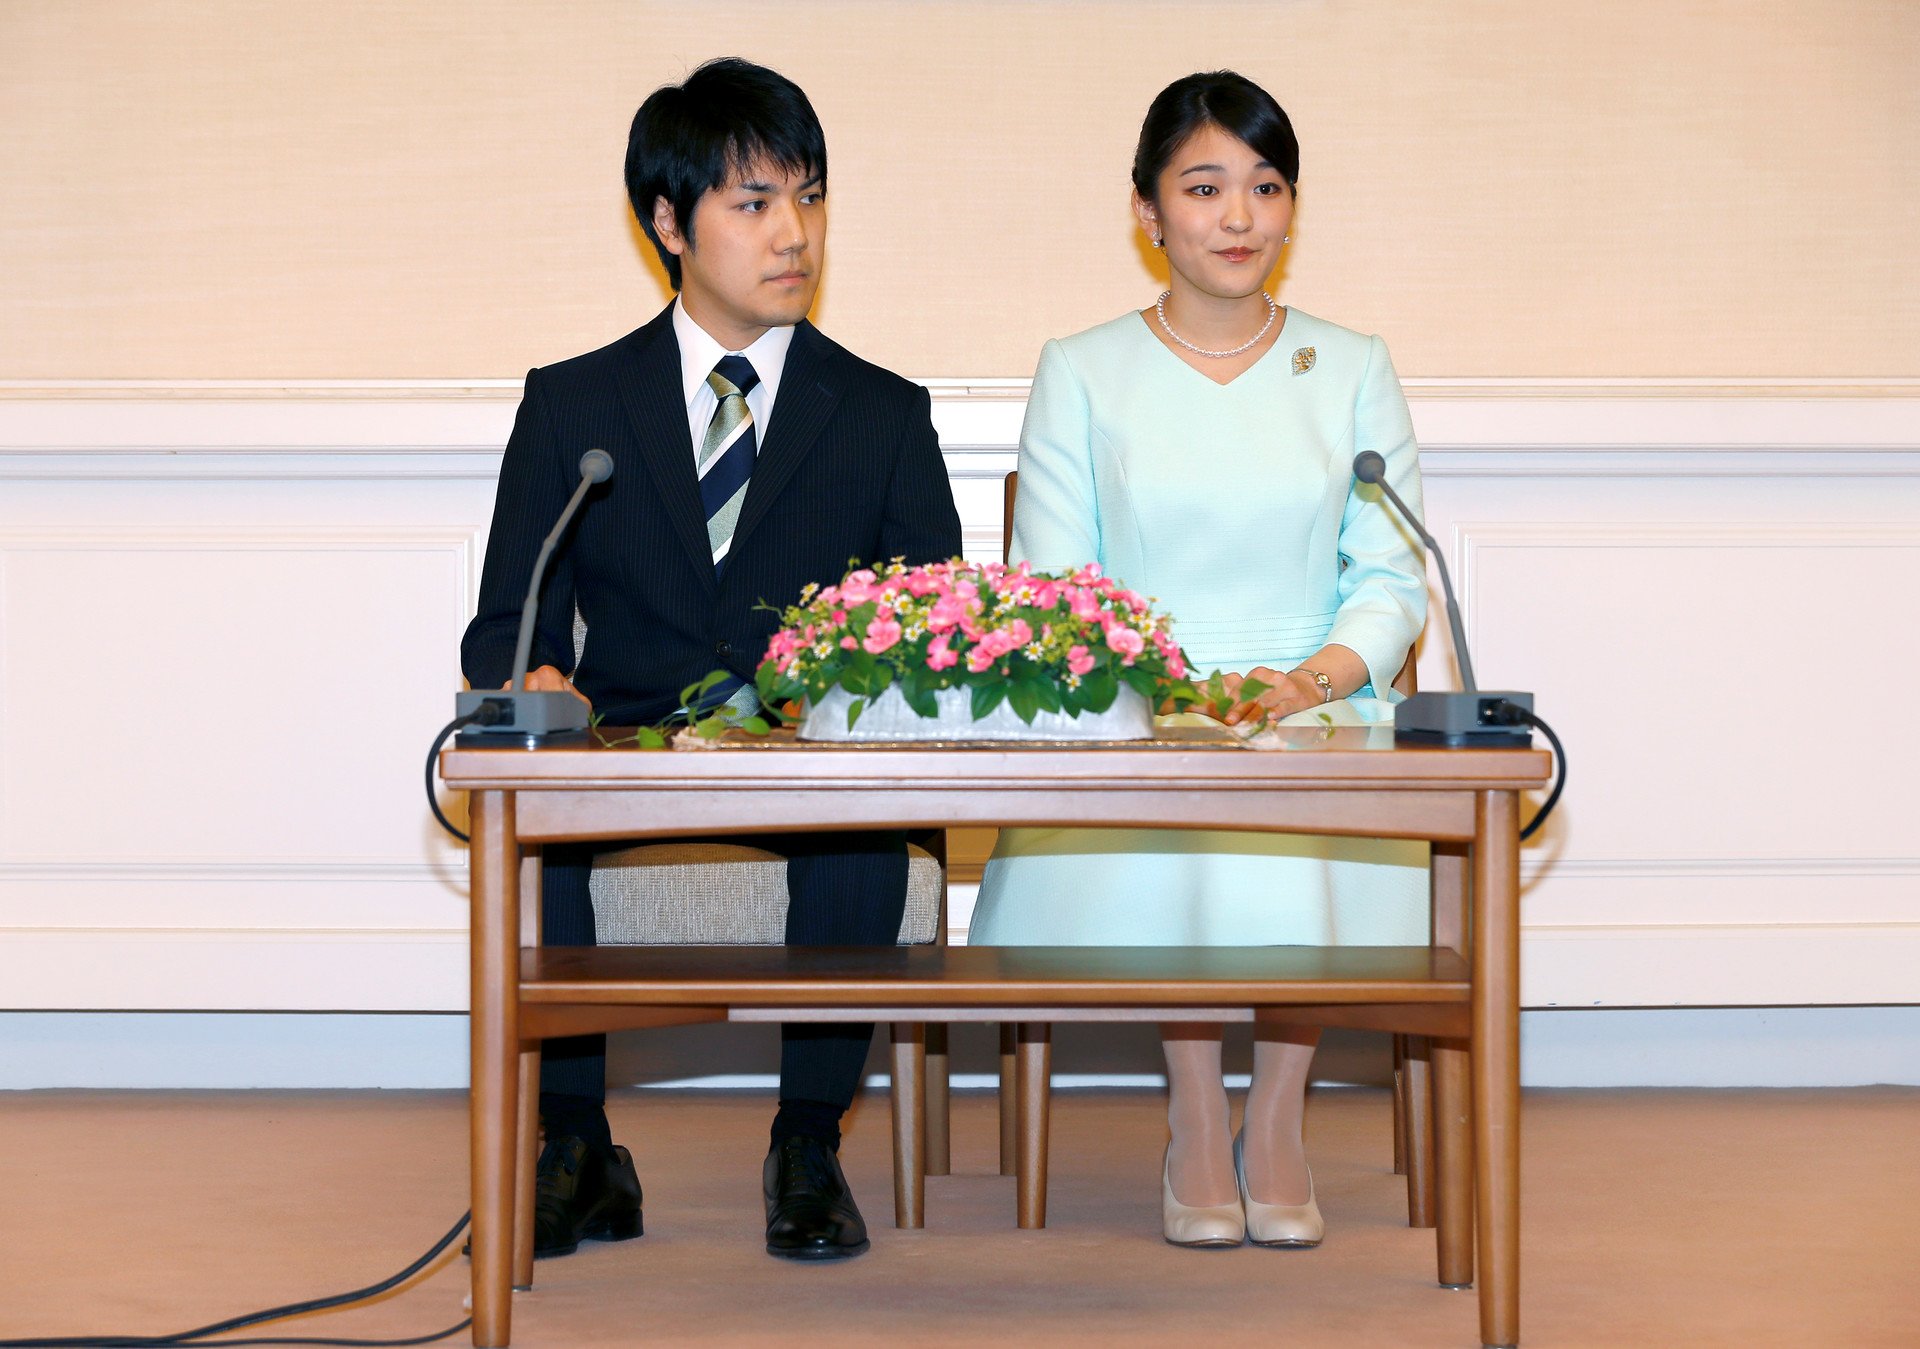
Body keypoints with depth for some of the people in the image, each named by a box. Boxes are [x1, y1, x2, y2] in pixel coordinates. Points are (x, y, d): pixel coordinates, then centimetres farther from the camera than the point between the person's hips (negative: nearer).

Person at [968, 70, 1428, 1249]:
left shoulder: (1354, 369, 14)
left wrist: (1310, 678, -14)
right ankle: (1196, 1125, -16)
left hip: (1316, 715, 1)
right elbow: (1049, 592, 4)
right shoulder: (1082, 373, 10)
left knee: (1307, 840, -34)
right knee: (1176, 831, -35)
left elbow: (1393, 579, 7)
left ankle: (1276, 1121, -14)